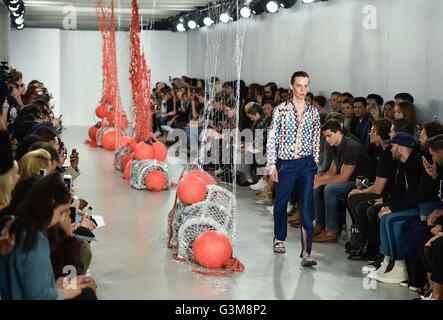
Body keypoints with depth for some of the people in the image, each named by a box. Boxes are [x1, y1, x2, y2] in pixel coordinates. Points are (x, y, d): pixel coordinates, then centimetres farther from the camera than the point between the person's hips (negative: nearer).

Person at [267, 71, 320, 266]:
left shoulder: (313, 112, 5)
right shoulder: (281, 110, -3)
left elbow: (316, 141, 10)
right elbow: (272, 138, -3)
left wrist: (315, 165, 8)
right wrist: (272, 164, -7)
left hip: (306, 164, 1)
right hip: (285, 163, -1)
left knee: (306, 207, -7)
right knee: (281, 202, 14)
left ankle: (306, 253, -11)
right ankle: (279, 239, 39)